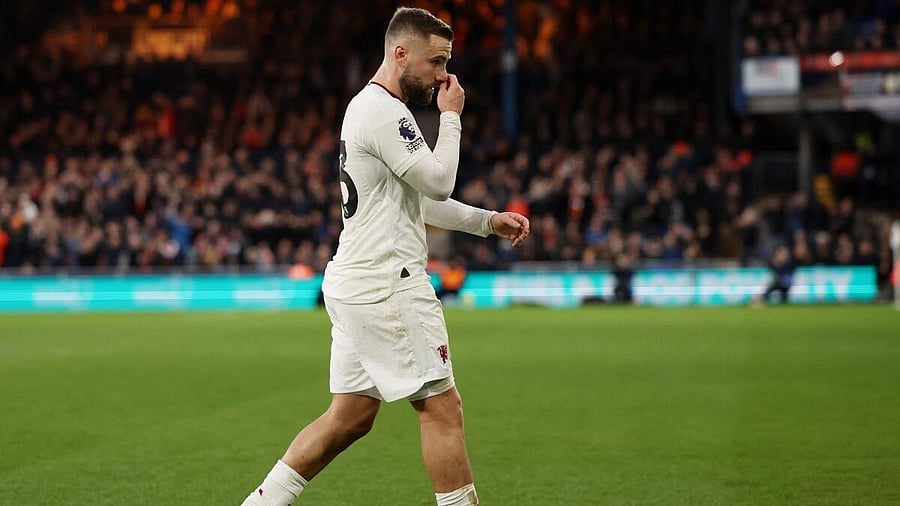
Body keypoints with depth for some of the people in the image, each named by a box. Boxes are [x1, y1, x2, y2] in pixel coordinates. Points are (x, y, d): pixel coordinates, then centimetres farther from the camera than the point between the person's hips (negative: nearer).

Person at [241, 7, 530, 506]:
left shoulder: (367, 107, 20)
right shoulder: (384, 112, -13)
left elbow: (420, 200, 26)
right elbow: (438, 182, -18)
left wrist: (489, 221, 18)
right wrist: (450, 117, -6)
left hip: (355, 283, 10)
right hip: (386, 286, -10)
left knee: (349, 417, 12)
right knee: (442, 408, -6)